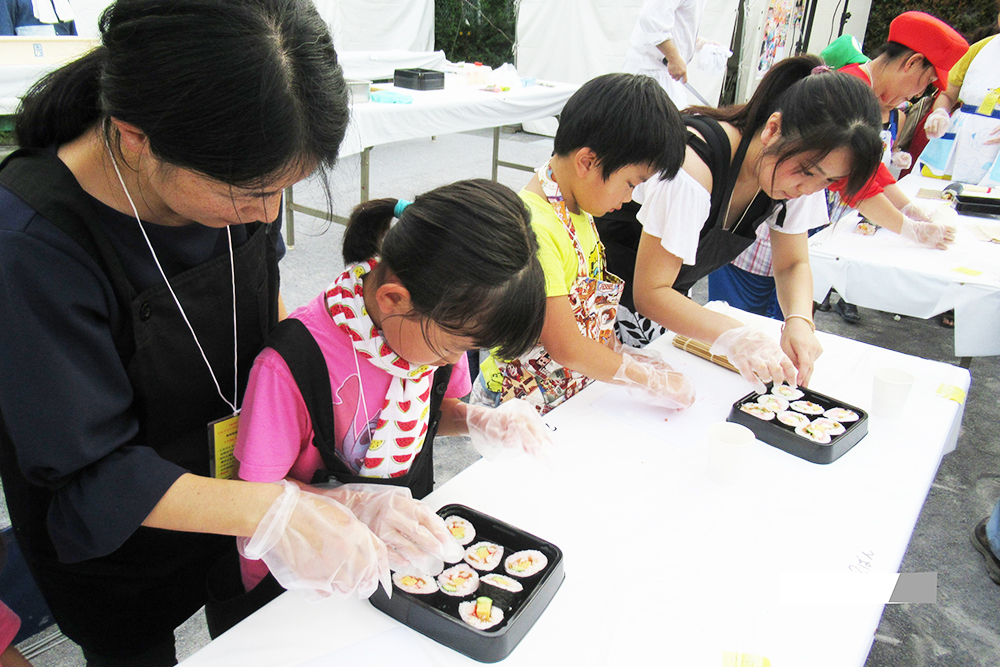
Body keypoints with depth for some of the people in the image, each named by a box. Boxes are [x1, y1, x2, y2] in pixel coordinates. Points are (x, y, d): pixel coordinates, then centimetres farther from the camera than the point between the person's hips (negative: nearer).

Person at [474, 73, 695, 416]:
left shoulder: (576, 208, 4)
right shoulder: (533, 230, -24)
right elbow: (566, 348, -22)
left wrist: (618, 353, 8)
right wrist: (651, 381, -12)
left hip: (578, 386, 8)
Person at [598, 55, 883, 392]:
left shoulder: (797, 163, -13)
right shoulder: (693, 165, -35)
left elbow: (793, 263, -2)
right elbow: (650, 293, -33)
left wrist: (799, 321, -24)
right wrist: (733, 336, -46)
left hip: (669, 300, 6)